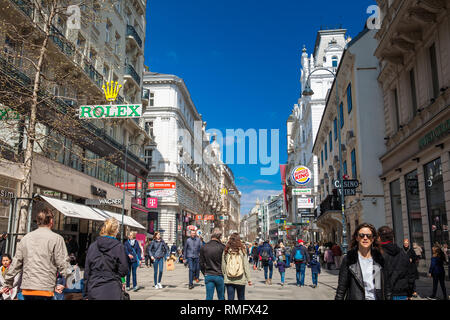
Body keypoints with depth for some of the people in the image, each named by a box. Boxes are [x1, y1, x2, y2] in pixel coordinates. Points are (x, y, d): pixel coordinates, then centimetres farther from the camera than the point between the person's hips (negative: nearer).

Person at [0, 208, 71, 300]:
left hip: (27, 289, 5)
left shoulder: (26, 238, 10)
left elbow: (16, 262, 13)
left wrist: (8, 283, 22)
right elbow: (62, 263, -8)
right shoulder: (56, 238, -6)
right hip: (45, 289, -5)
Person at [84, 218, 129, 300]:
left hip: (93, 291, 3)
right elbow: (124, 271, -6)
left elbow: (87, 272, 5)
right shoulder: (118, 246, -7)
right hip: (112, 293, -3)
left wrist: (86, 295, 12)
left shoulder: (92, 246, 2)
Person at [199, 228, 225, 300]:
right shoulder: (222, 247, -10)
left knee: (209, 297, 5)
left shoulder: (204, 247, -1)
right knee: (221, 297, 12)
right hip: (219, 275, -2)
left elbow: (201, 263, 5)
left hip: (208, 276, 2)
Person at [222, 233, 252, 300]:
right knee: (241, 298, 15)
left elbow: (223, 266, -1)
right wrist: (248, 279, 1)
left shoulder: (226, 251, -2)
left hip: (228, 280, 1)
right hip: (240, 280, -1)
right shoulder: (242, 251, -7)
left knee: (230, 298, 8)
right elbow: (246, 265, -5)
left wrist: (224, 277, 10)